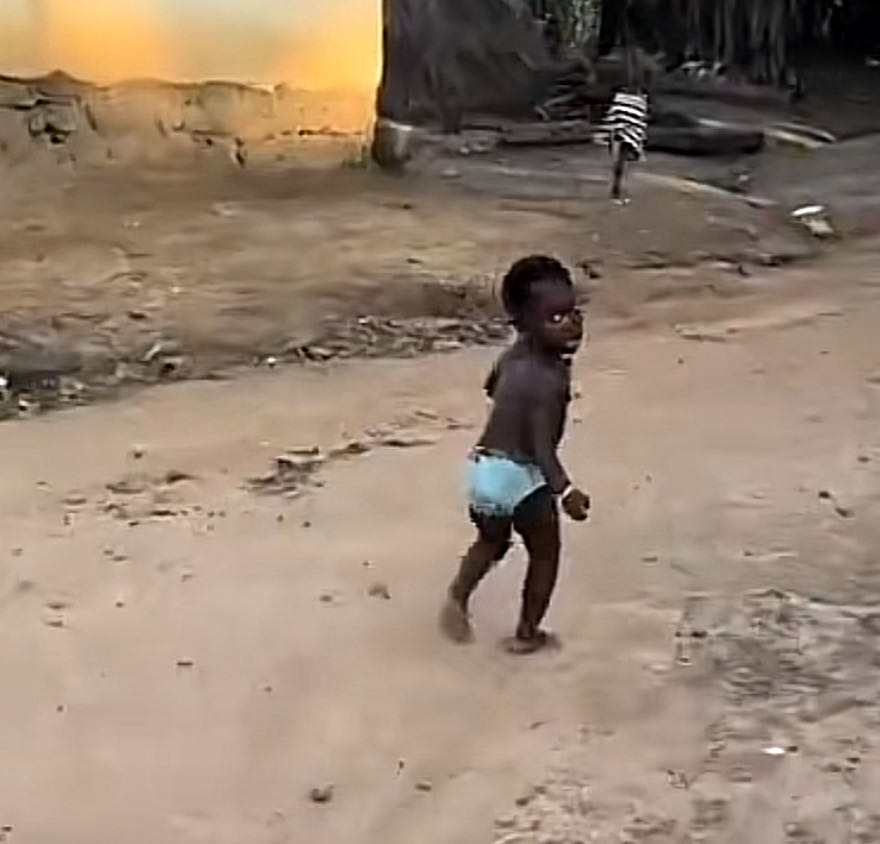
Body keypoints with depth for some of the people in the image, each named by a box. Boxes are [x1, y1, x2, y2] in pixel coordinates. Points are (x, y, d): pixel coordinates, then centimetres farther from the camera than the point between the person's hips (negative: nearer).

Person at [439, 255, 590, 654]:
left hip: (483, 467, 7)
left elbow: (491, 385, 26)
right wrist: (564, 490, -40)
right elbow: (542, 445, -31)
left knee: (491, 543, 31)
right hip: (520, 476, -7)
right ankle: (527, 633, 23)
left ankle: (458, 596, 12)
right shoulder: (550, 379, -22)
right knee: (545, 553, 16)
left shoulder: (515, 354, 4)